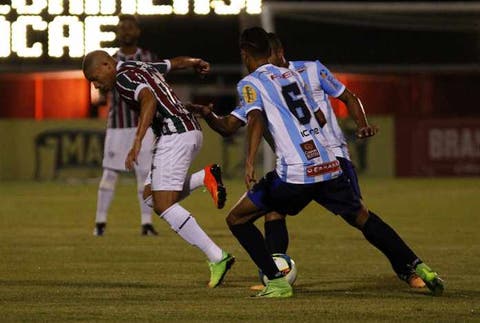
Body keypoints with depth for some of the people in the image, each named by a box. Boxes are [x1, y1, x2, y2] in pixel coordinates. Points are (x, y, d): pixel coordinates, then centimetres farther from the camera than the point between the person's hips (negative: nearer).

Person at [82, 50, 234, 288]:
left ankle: (217, 258, -17)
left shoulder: (123, 77, -8)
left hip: (175, 135, -10)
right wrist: (194, 63, 53)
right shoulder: (142, 67, 20)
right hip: (191, 131, 10)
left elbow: (149, 99, -26)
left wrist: (137, 142, -33)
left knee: (164, 206, -12)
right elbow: (172, 63, 37)